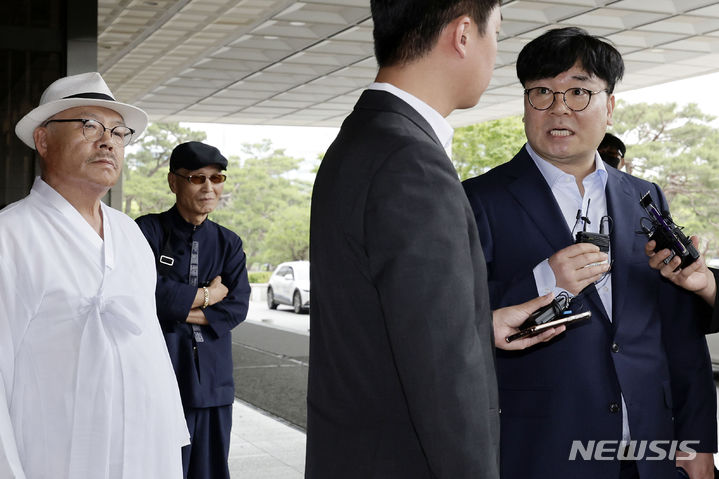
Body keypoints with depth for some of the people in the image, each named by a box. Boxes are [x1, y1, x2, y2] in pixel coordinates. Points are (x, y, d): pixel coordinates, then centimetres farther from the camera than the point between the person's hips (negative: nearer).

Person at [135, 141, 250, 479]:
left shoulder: (228, 244, 12)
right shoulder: (149, 231, -1)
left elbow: (238, 307, -1)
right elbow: (148, 292, -17)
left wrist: (180, 309, -11)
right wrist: (205, 295, -6)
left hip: (213, 381, 4)